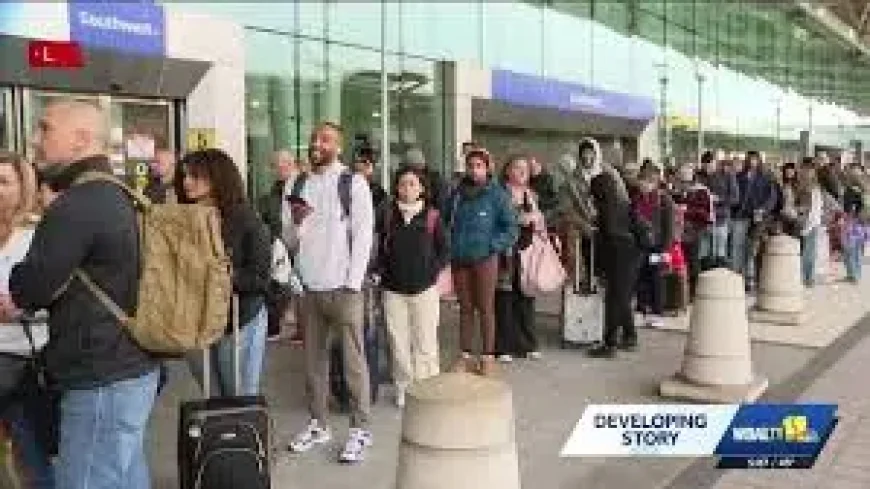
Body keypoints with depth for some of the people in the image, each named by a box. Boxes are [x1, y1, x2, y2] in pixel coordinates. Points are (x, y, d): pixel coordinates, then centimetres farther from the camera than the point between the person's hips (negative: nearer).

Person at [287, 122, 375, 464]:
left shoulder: (353, 183, -5)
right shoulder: (301, 186, 11)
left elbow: (363, 235, -8)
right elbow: (294, 236, 16)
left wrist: (352, 284, -13)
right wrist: (295, 221, -7)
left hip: (342, 287, -5)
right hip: (310, 286, 5)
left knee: (353, 361, 0)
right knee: (313, 359, 13)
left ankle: (360, 430, 12)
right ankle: (318, 425, 26)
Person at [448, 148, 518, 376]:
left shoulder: (497, 194, -4)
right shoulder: (458, 193, 7)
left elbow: (511, 227, -5)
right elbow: (447, 222, 19)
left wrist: (493, 245, -11)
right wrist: (450, 246, 7)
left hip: (484, 259, -4)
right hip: (460, 260, 4)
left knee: (485, 308, 3)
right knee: (465, 308, 11)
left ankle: (488, 357, 13)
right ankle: (465, 355, 19)